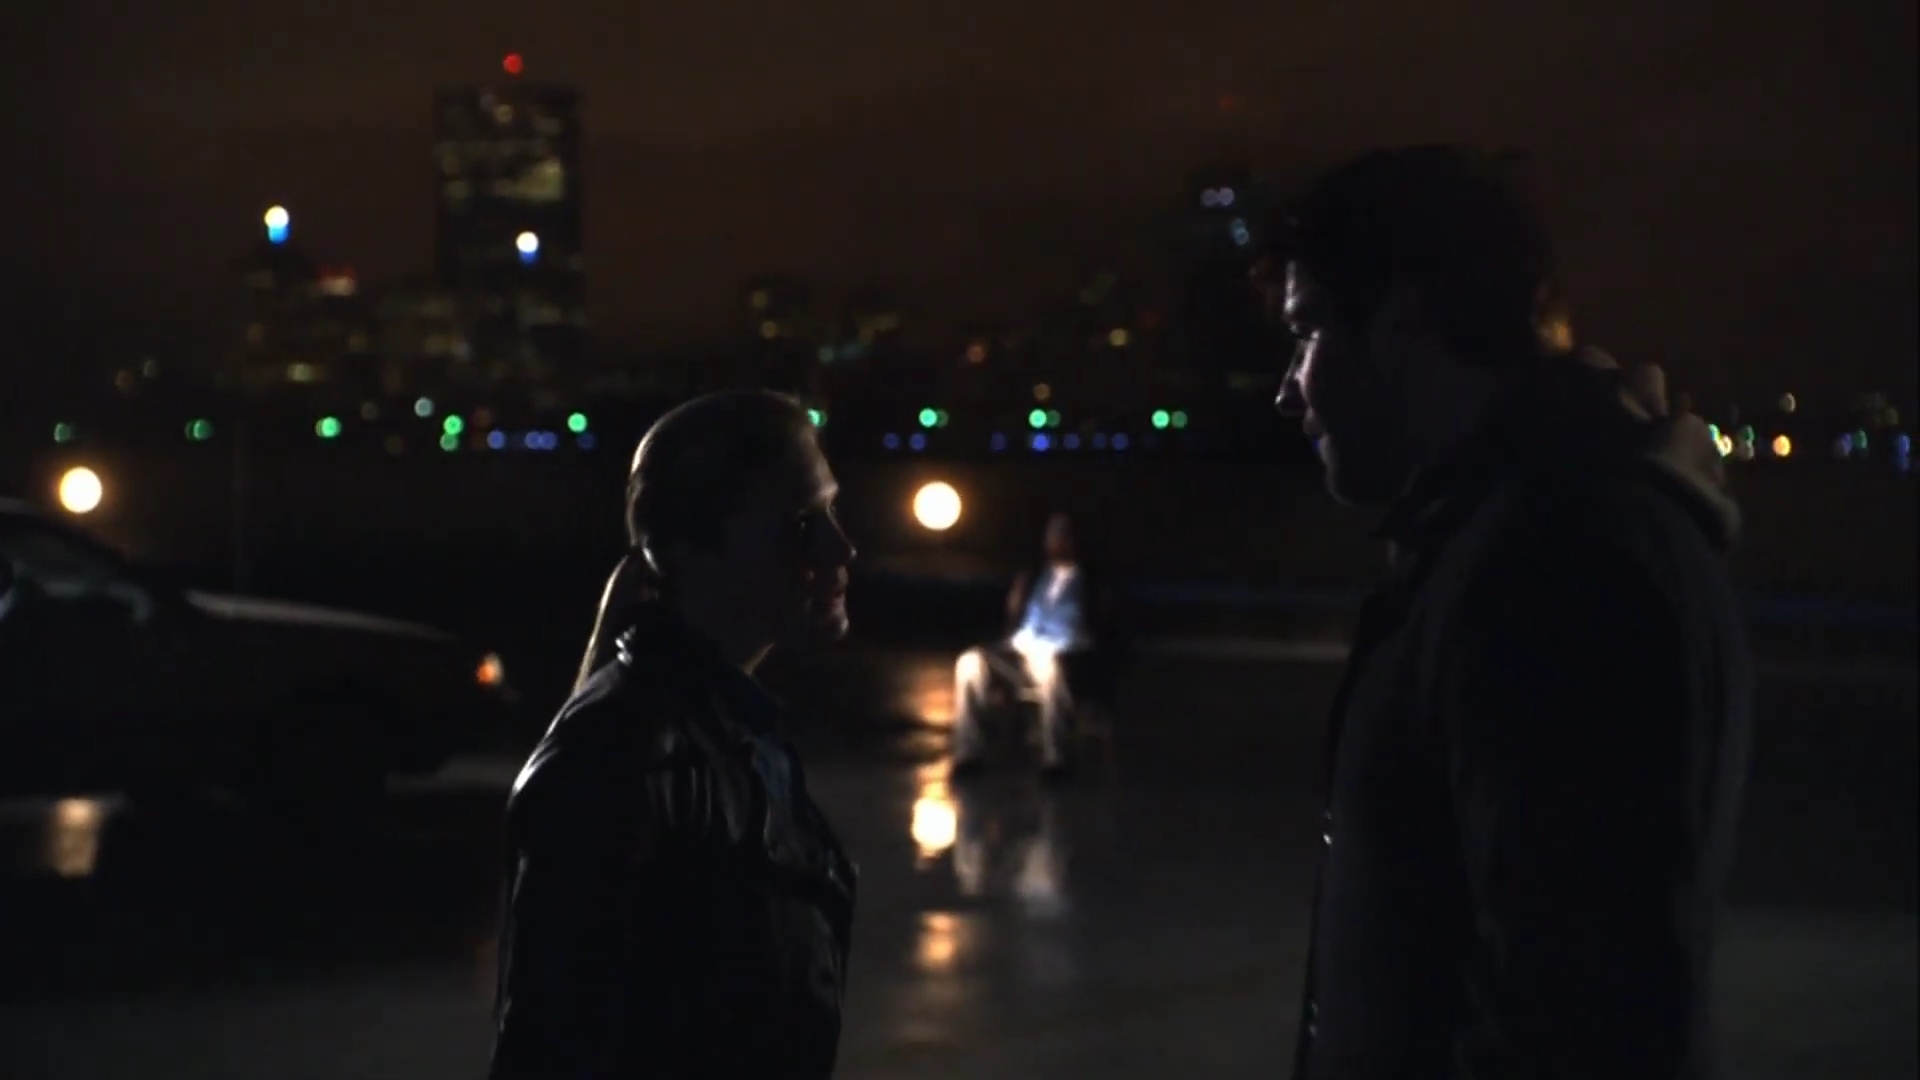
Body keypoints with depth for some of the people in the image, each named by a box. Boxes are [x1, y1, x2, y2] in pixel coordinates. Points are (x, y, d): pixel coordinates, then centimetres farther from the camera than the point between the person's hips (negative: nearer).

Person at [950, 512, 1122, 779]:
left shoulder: (1095, 584, 16)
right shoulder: (1031, 578, 28)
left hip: (1066, 656, -4)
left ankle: (1054, 759, -42)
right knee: (971, 661, -25)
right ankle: (969, 754, -27)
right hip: (1023, 651, 4)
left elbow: (1103, 631, 5)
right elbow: (1013, 620, 25)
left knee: (1049, 666, -42)